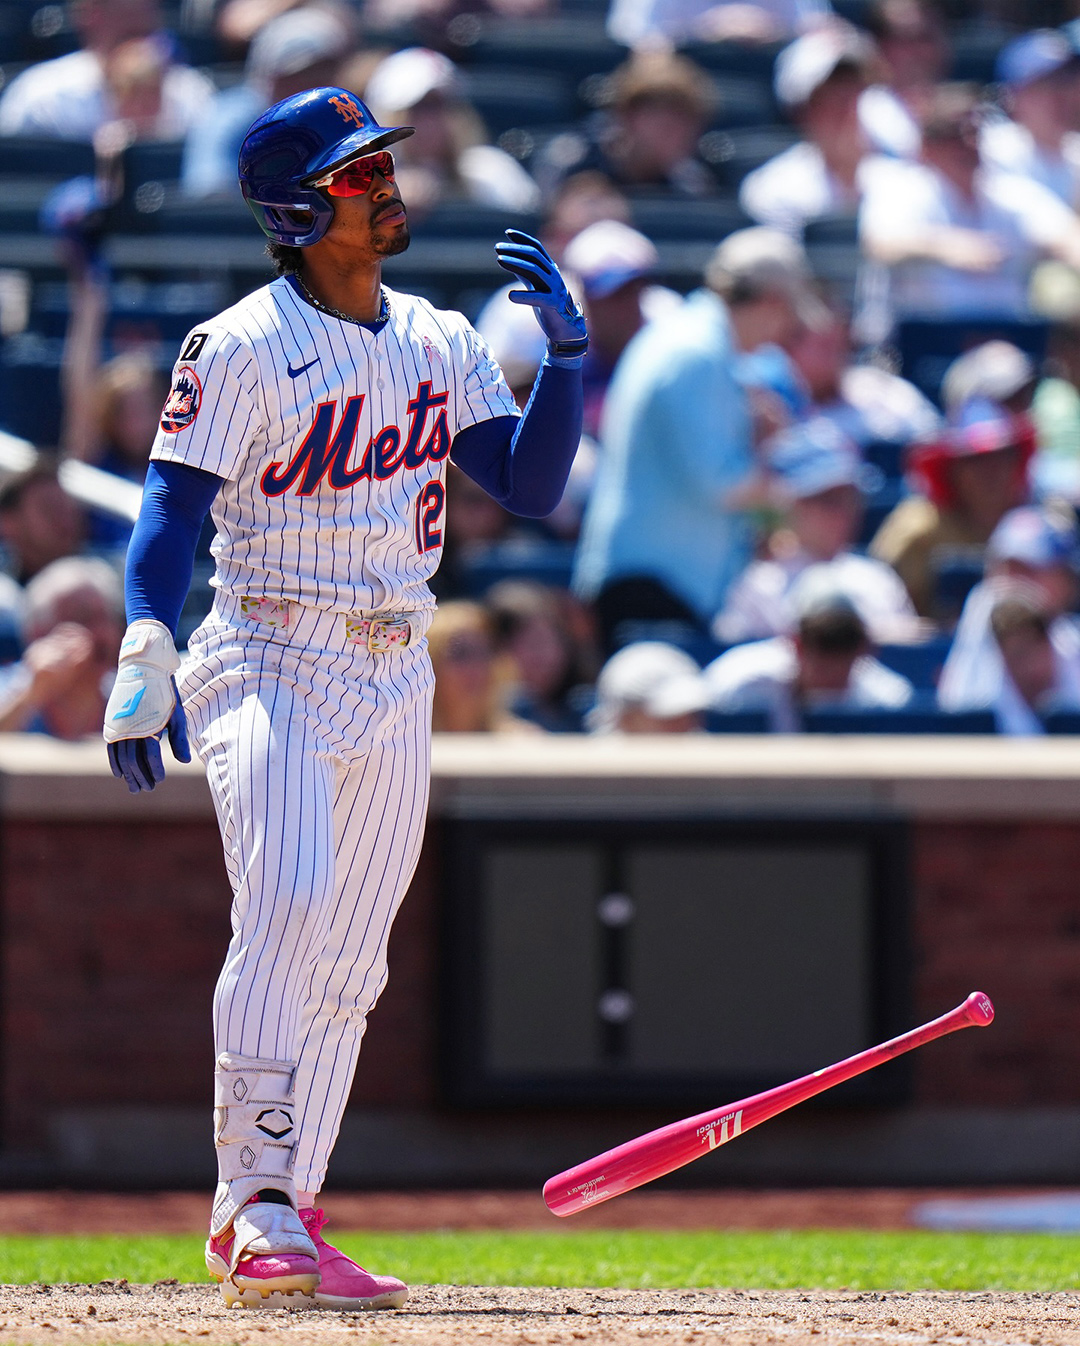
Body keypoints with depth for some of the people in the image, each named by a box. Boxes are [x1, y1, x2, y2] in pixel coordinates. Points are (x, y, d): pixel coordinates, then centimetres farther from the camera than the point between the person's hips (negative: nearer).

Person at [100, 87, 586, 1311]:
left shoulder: (440, 343, 11)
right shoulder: (240, 349, -8)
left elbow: (530, 486, 6)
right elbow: (172, 507, -13)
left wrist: (566, 349, -6)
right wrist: (145, 658, -25)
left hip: (395, 681, 7)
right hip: (269, 665, -7)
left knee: (347, 965, 6)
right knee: (285, 902, -24)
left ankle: (266, 1226, 12)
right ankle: (257, 1205, -25)